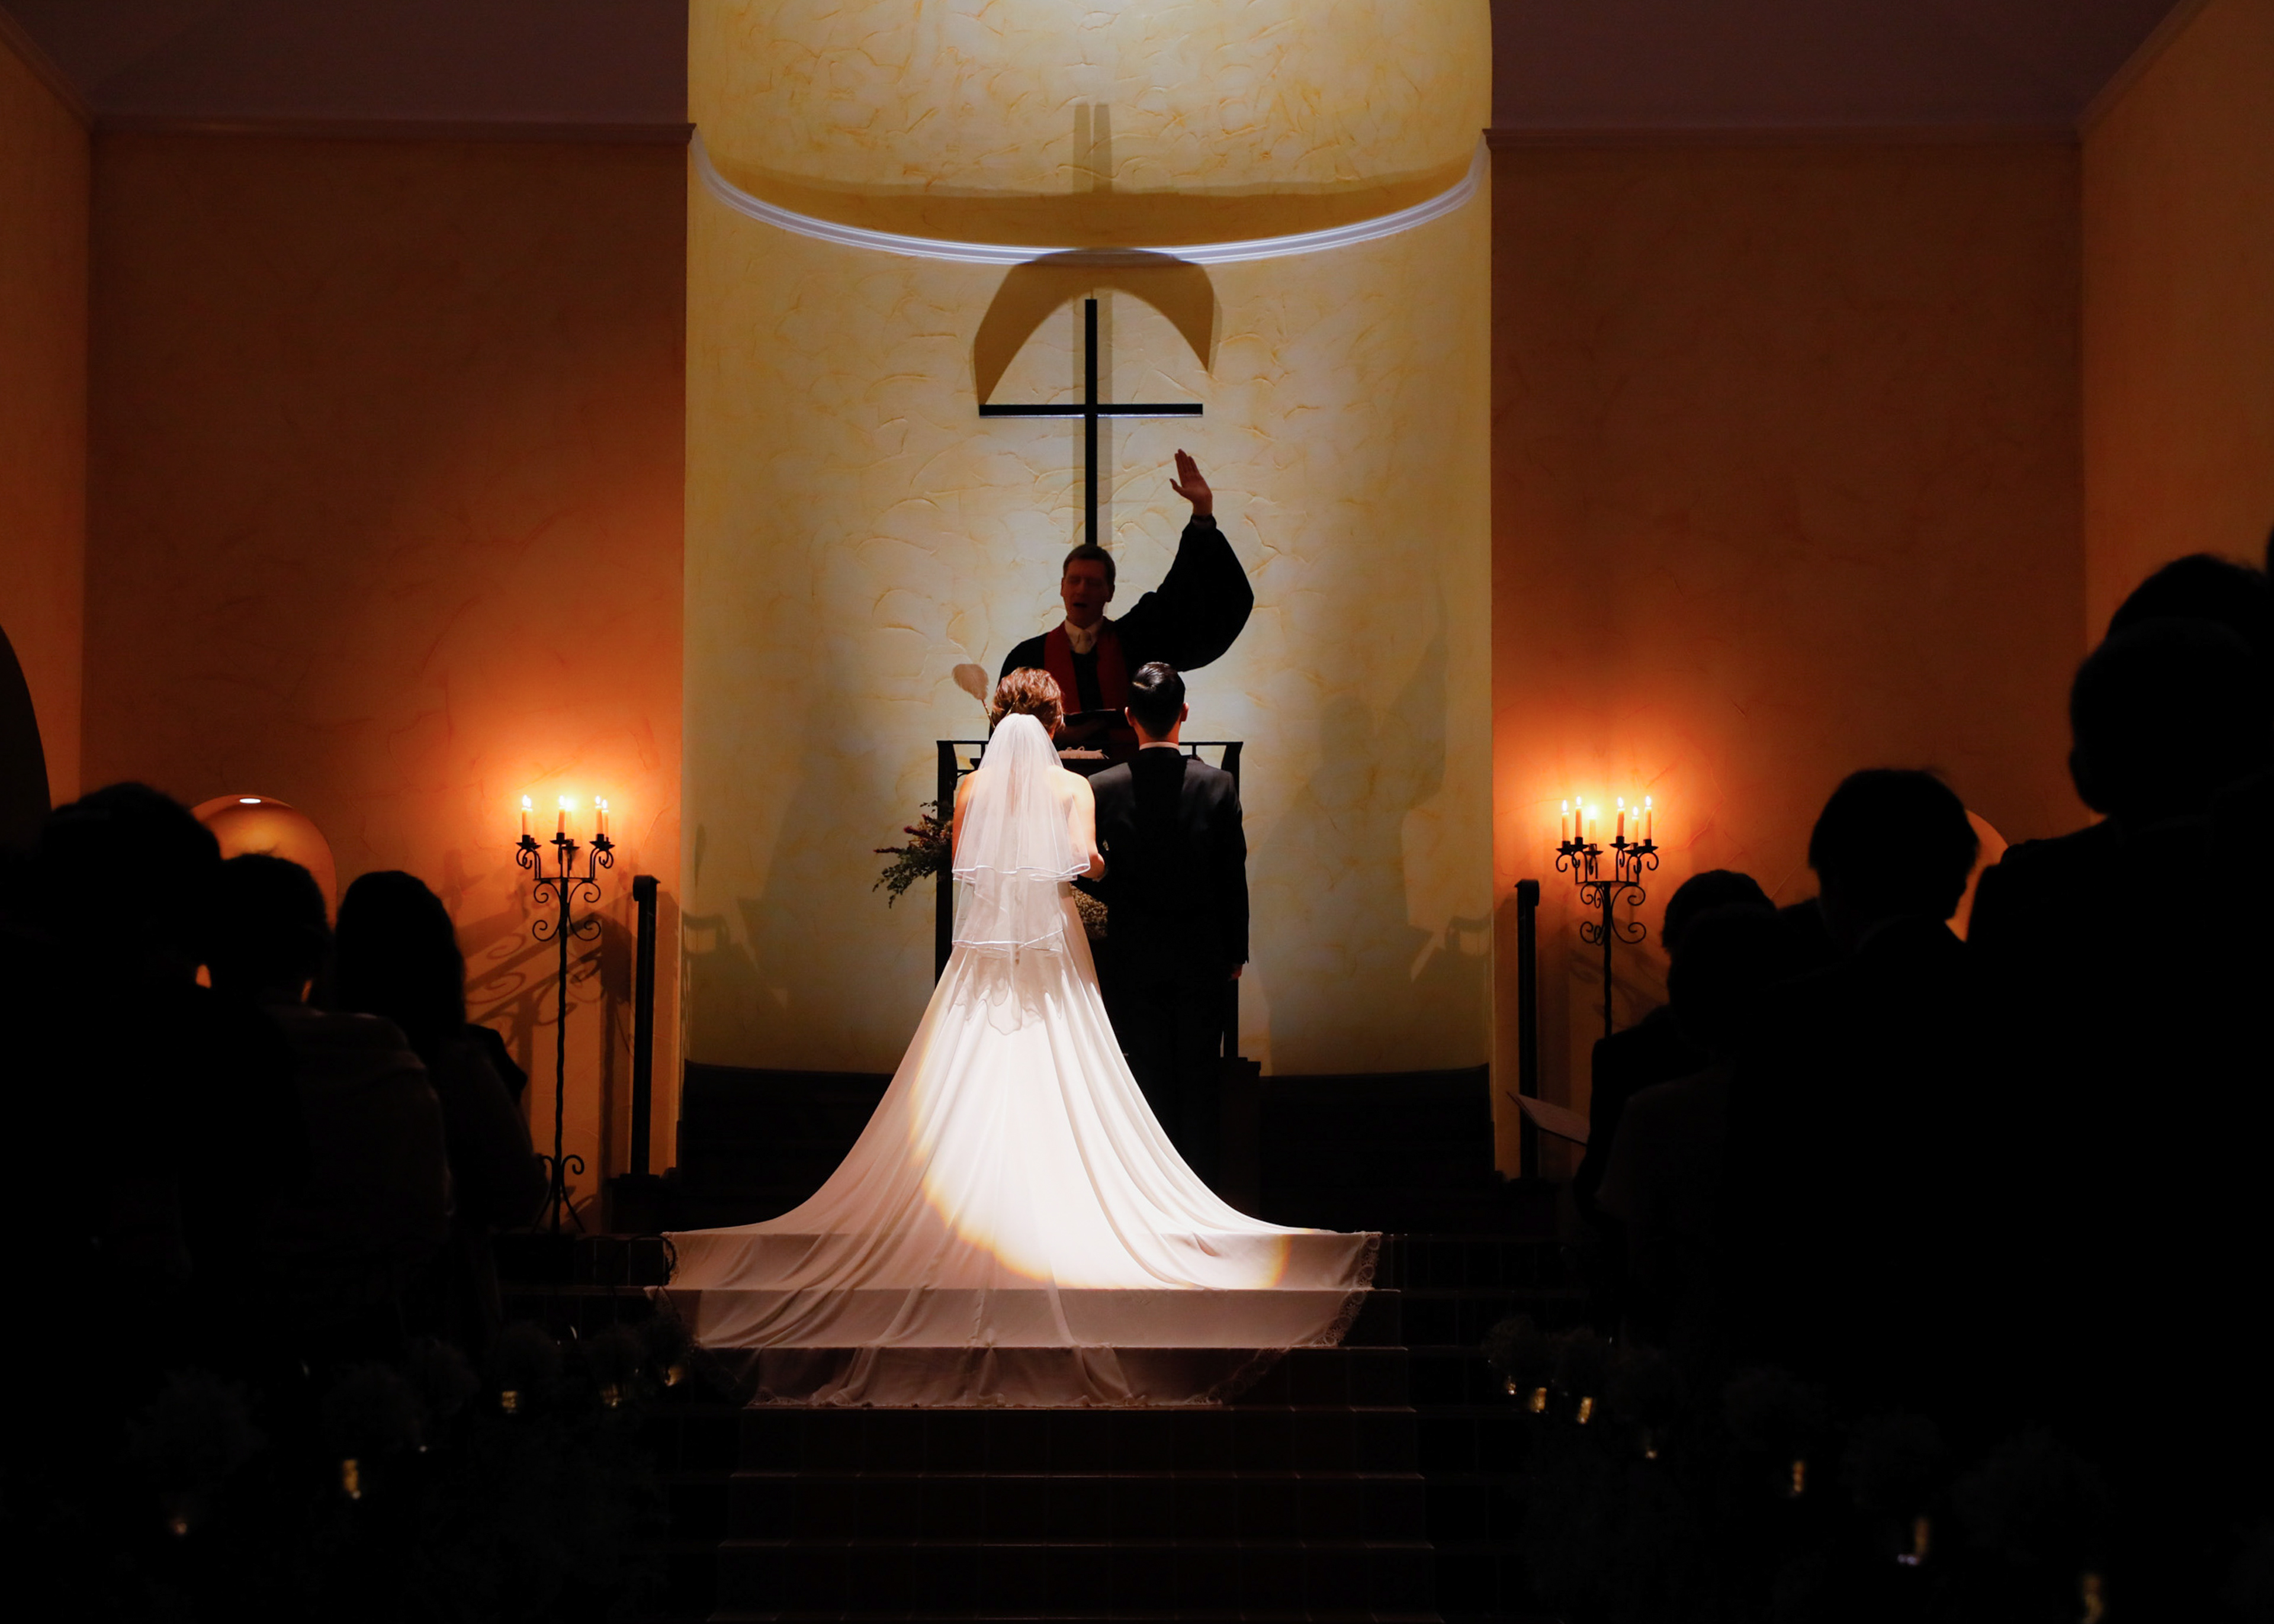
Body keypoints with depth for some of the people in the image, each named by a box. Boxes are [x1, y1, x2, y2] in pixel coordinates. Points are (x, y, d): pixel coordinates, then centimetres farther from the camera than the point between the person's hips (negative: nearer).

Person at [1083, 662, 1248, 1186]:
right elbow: (1233, 877, -4)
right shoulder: (1218, 785, -9)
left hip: (1135, 959, 0)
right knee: (1200, 1079, 9)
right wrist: (1235, 954, 6)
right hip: (1202, 956, 0)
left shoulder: (1103, 789, -10)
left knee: (1150, 1078, 8)